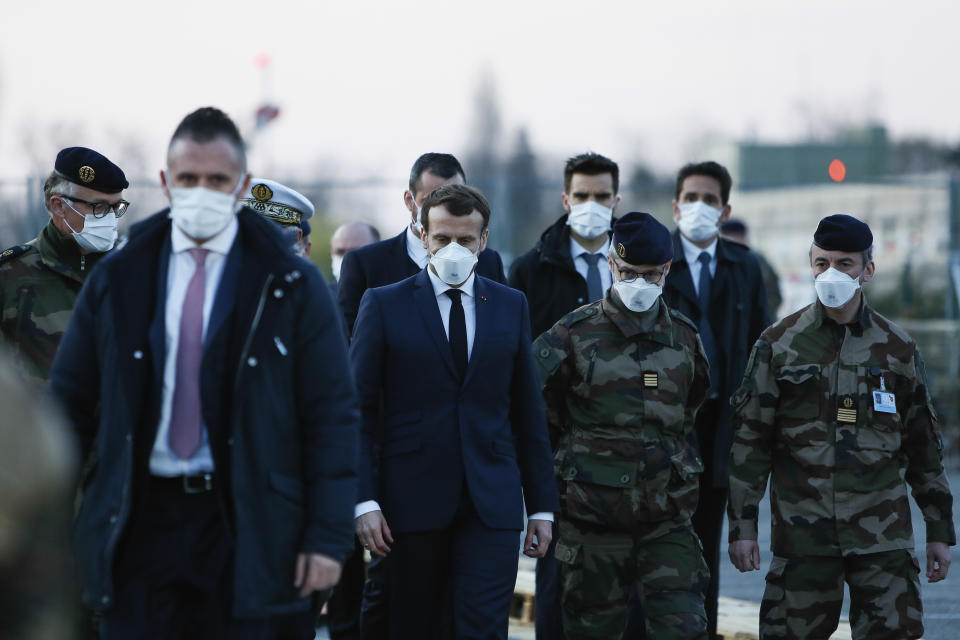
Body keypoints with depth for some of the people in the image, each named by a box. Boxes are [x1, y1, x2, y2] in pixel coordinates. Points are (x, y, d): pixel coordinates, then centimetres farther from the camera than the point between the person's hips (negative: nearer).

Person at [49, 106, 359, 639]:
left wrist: (328, 536, -7)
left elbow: (332, 417, 0)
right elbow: (71, 405, 12)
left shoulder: (292, 288, 1)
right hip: (141, 521, 2)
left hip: (247, 528, -2)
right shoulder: (116, 281, 8)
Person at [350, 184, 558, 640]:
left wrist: (542, 505, 9)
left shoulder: (511, 306, 11)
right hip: (411, 501, -1)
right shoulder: (384, 305, 2)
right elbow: (359, 410, -1)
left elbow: (528, 411, 12)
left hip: (491, 504, 1)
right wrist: (365, 500, -10)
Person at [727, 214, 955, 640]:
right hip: (803, 536, 0)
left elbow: (924, 445, 13)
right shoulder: (779, 345, 4)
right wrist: (742, 524, 0)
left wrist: (940, 529, 12)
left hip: (883, 538, 1)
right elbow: (750, 441, 5)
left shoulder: (898, 348, 8)